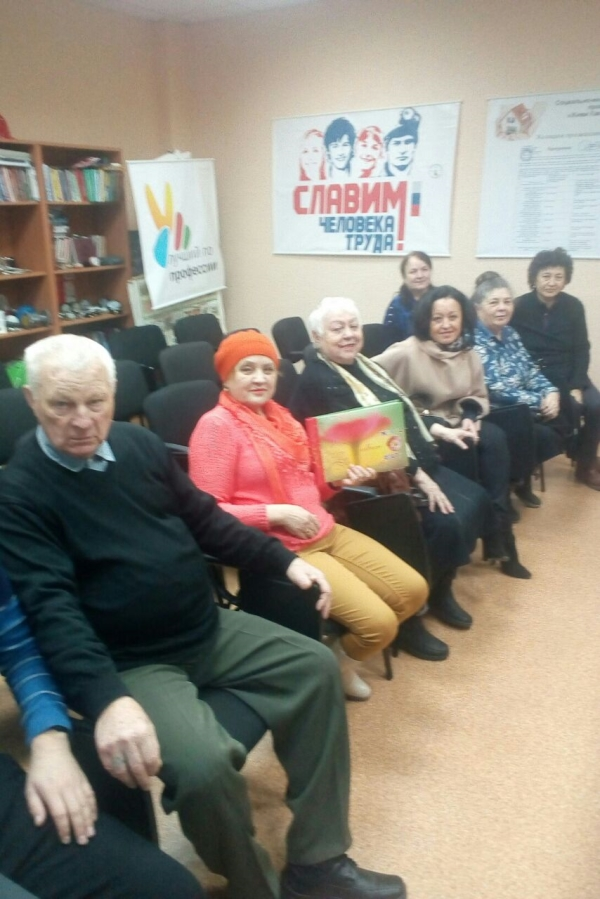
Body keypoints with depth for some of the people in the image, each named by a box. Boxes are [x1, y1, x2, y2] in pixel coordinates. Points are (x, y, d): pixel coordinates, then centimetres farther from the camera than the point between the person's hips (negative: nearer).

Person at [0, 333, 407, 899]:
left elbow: (204, 520, 13)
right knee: (203, 765, -29)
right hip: (131, 663, -6)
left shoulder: (139, 444, 5)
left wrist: (284, 561, 5)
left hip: (209, 629, 7)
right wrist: (106, 699, -37)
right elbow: (51, 608, -23)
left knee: (316, 667, 0)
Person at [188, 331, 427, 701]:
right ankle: (335, 665, 18)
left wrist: (340, 478, 1)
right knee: (379, 622, -17)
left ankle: (343, 656, 26)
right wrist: (276, 514, -23)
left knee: (414, 590, 6)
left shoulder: (278, 413, 11)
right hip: (280, 549, -8)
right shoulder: (216, 426, -13)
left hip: (327, 531, 9)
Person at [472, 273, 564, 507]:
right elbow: (495, 389, -21)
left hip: (523, 407, 9)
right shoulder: (473, 340, -16)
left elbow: (531, 371, 13)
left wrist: (551, 392, -8)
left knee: (563, 423, -8)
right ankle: (518, 478, 6)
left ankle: (521, 475, 11)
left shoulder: (510, 334, 11)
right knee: (543, 435, -22)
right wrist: (539, 401, -17)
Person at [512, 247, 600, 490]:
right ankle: (573, 449, 3)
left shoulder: (574, 306, 2)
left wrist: (576, 386, -10)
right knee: (570, 409, -28)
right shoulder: (519, 307, -8)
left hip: (568, 374, 4)